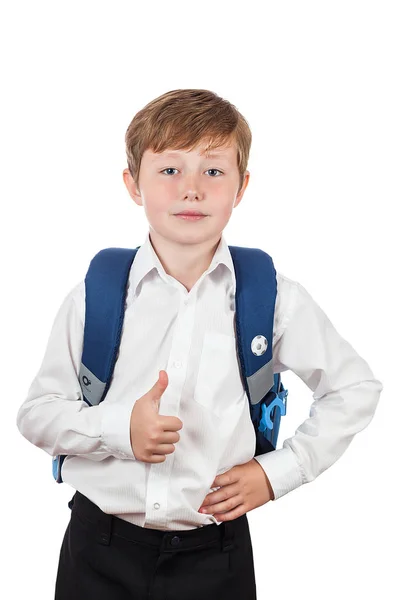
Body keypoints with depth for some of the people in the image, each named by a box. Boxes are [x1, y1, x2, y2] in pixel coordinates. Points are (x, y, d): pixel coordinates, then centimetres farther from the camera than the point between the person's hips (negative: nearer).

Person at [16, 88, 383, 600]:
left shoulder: (275, 298, -6)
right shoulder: (93, 297, -5)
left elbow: (355, 389, 6)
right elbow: (36, 412, -1)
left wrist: (278, 471, -1)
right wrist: (119, 428, -18)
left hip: (215, 556, 0)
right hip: (100, 553, 1)